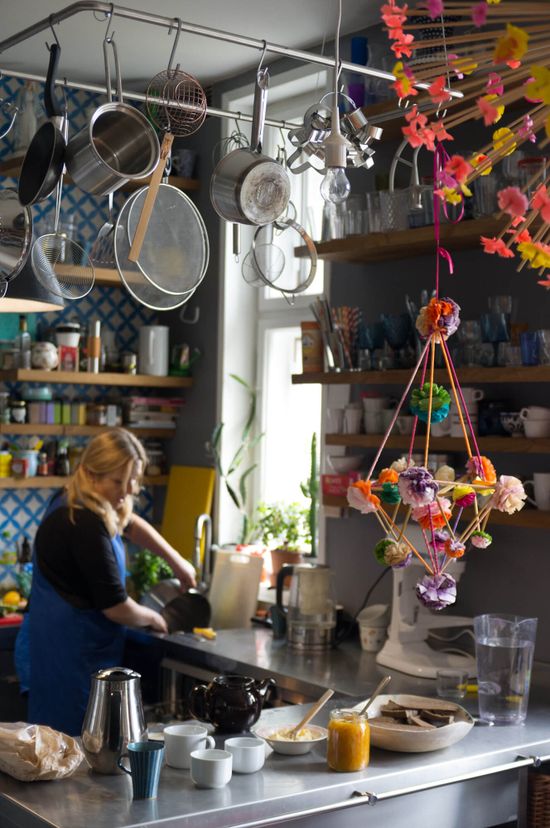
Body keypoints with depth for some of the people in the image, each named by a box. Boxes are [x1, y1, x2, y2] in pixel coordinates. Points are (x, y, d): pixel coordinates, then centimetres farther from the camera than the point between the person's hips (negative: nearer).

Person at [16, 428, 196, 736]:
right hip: (72, 651, -10)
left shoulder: (73, 503, 8)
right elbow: (116, 607, -18)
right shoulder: (85, 524, -22)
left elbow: (131, 524, 29)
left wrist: (177, 561, 23)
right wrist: (154, 618, 2)